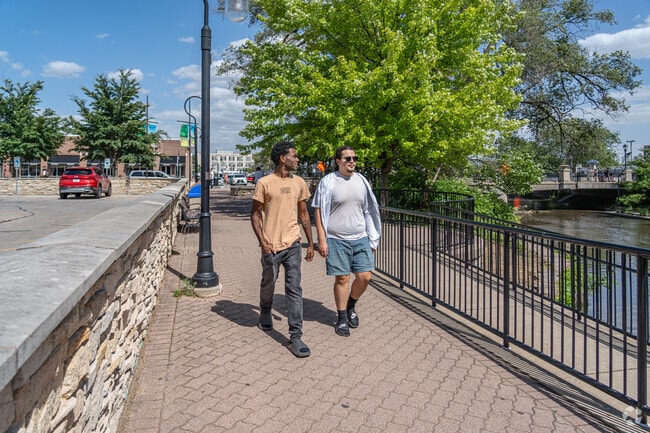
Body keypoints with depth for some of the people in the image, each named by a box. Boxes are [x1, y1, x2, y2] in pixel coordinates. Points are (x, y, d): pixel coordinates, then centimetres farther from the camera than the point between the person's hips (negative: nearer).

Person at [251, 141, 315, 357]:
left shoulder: (299, 183, 6)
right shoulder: (264, 183, -6)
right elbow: (255, 214, -2)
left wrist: (310, 243, 11)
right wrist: (262, 241, -11)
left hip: (292, 244, 2)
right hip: (271, 246, -2)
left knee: (294, 289, -2)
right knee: (268, 285, 16)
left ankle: (295, 337, 3)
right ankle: (265, 315, 46)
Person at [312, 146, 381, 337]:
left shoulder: (361, 181, 8)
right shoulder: (328, 182, -6)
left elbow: (369, 211, 14)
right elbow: (319, 212, -6)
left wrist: (373, 239, 12)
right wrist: (322, 240, -11)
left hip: (361, 239, 4)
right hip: (337, 240, -4)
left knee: (364, 276, 3)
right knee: (342, 279, 3)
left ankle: (351, 306, 30)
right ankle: (342, 318, 21)